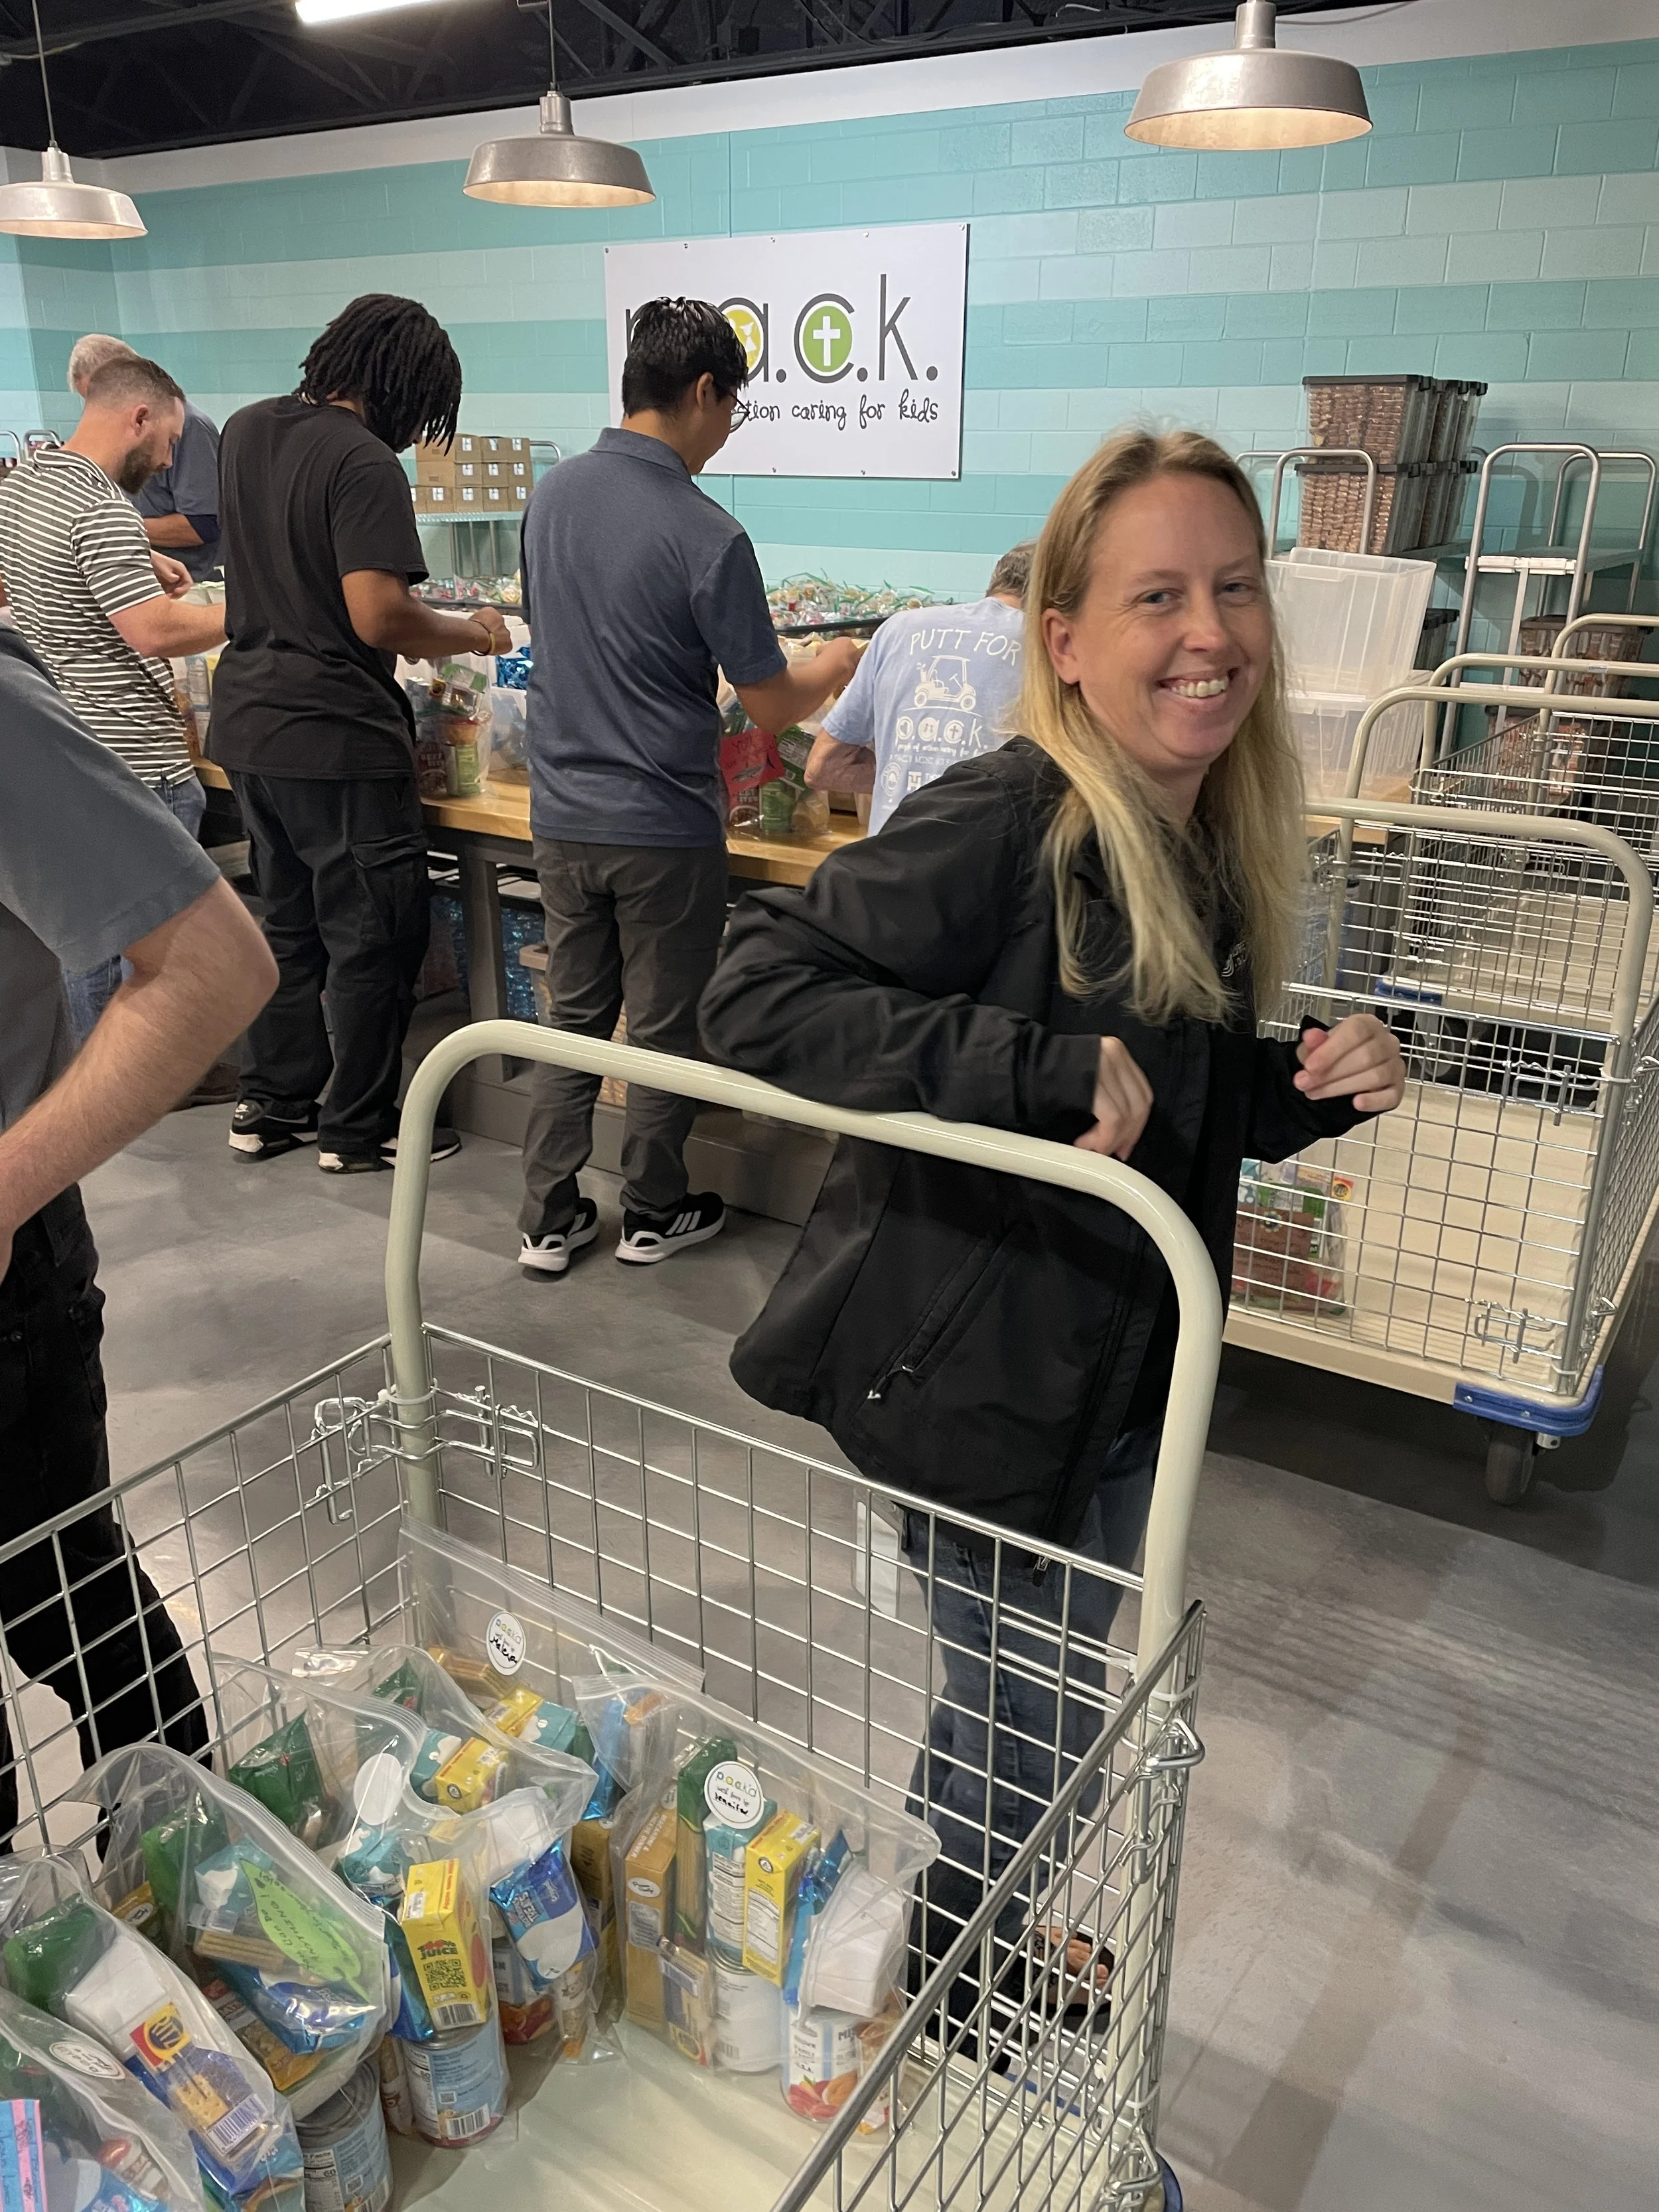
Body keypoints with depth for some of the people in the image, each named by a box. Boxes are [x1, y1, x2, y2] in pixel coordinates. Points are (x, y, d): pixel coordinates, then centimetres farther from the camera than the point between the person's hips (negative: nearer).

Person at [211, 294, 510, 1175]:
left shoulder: (245, 430, 12)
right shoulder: (363, 463, -17)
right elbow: (377, 617, -24)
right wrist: (473, 633, -7)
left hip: (247, 721, 9)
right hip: (334, 734, -9)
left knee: (289, 923, 18)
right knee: (374, 936, 3)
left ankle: (272, 1107, 27)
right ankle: (357, 1127, 12)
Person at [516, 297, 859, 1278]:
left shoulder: (553, 494, 2)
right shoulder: (706, 536, -18)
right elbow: (772, 704, -13)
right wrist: (834, 665, 9)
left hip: (564, 815, 6)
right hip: (664, 828, -5)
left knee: (573, 1019, 15)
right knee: (664, 1030, 10)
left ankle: (549, 1219, 21)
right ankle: (656, 1213, 25)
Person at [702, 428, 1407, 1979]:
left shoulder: (1211, 854, 2)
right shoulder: (1006, 824, -23)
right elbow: (755, 994, -30)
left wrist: (1317, 1087, -7)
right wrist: (1042, 1065, -34)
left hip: (1124, 1369, 8)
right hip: (973, 1371, -8)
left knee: (1065, 1700, 26)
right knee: (1023, 1729, 12)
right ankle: (949, 1967, 44)